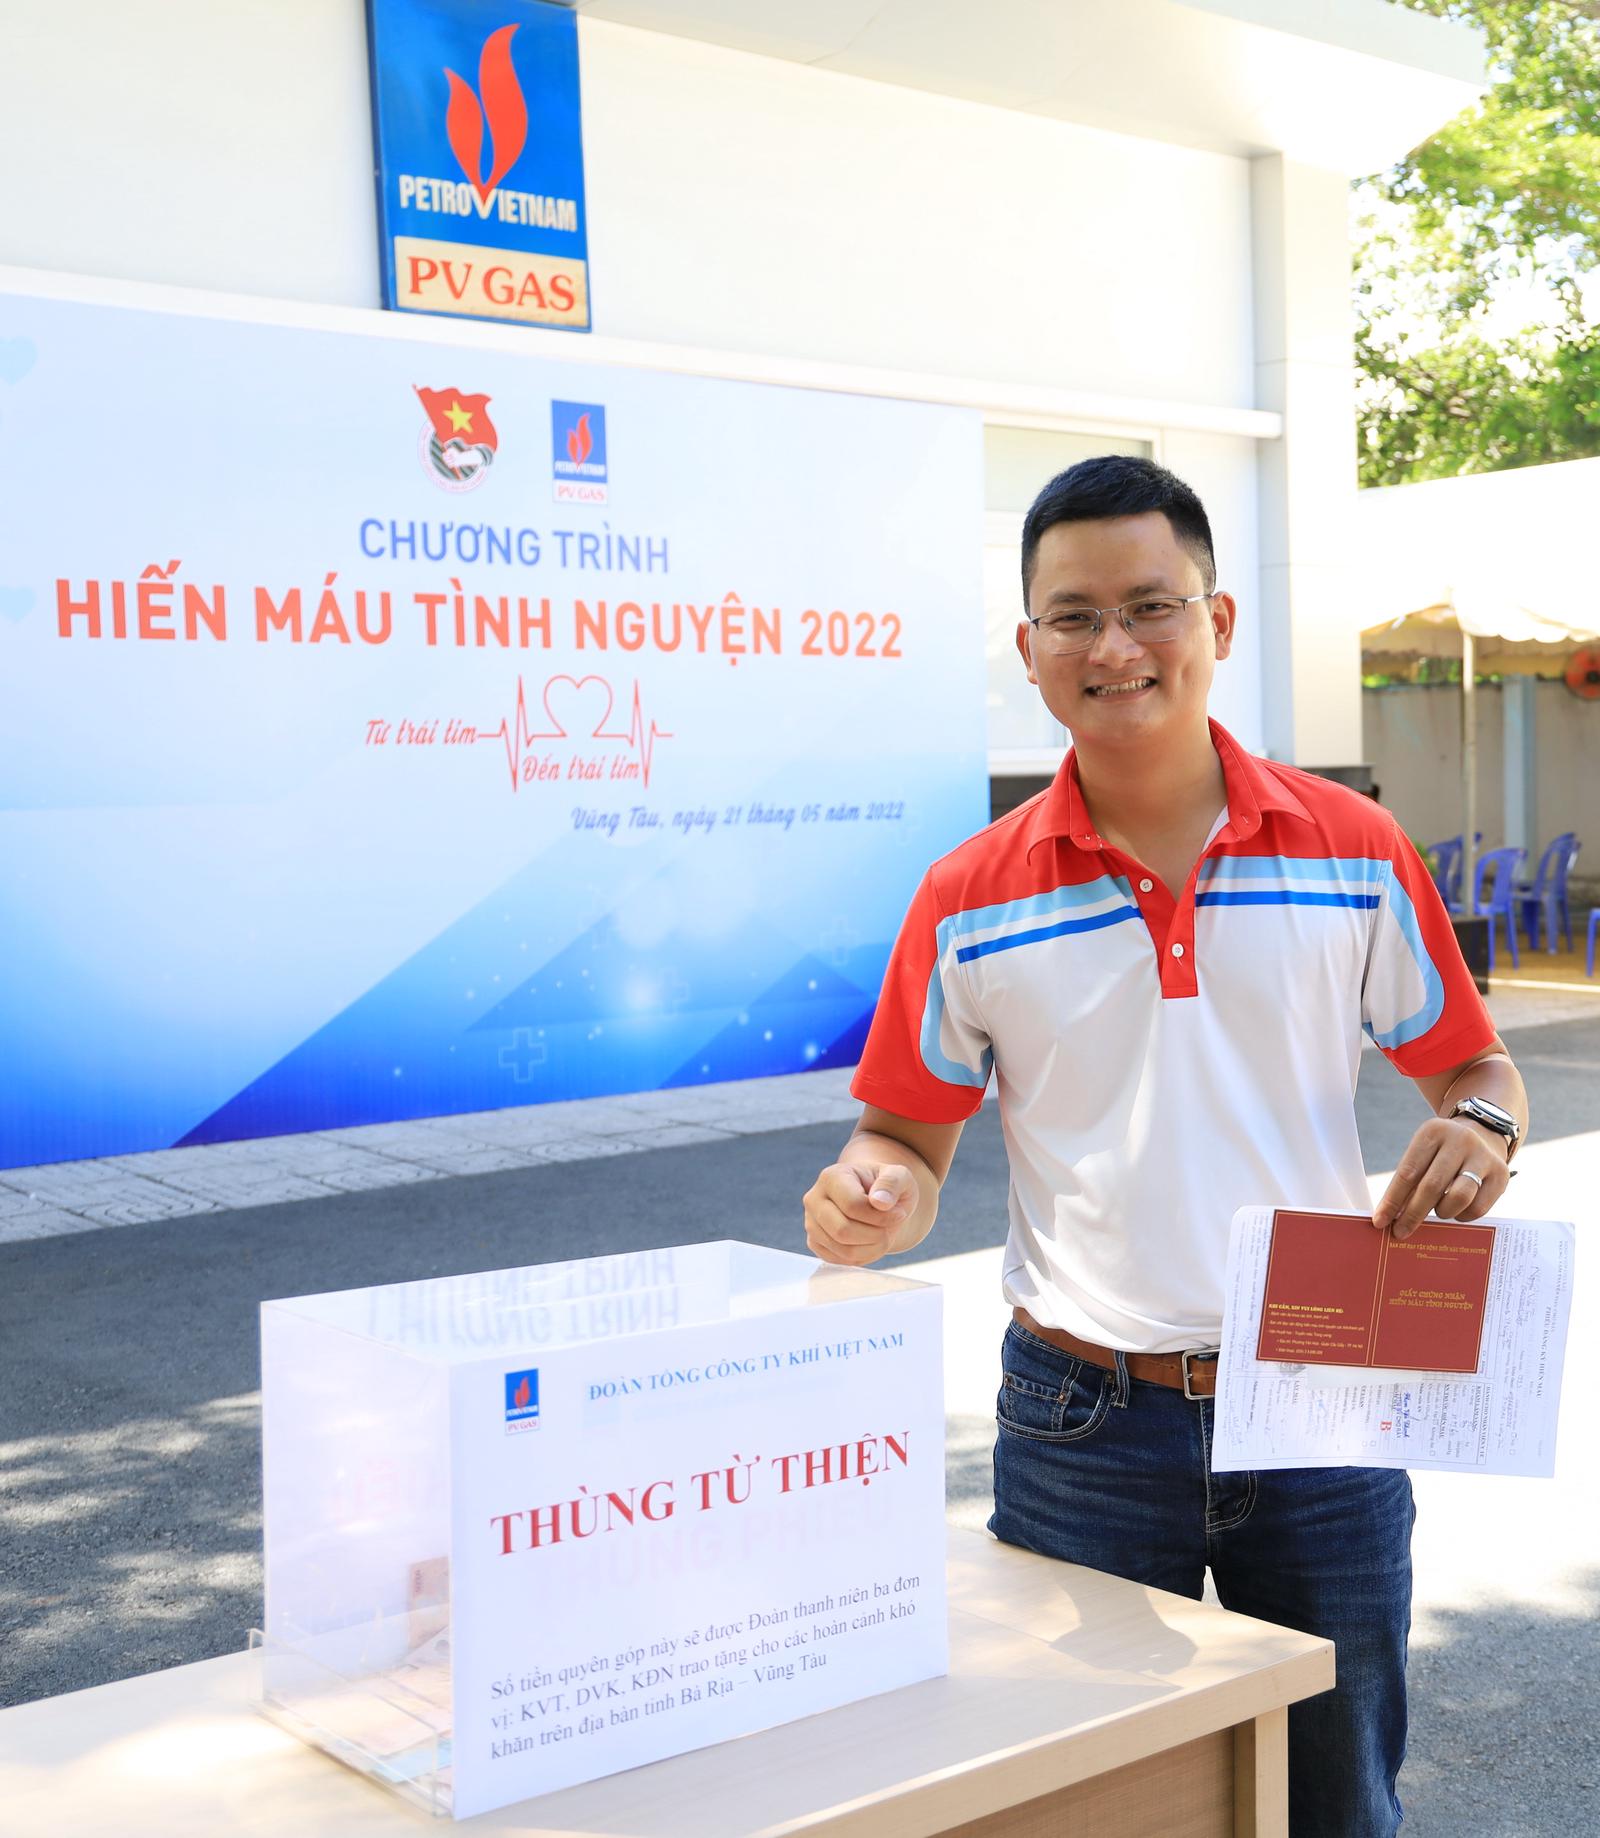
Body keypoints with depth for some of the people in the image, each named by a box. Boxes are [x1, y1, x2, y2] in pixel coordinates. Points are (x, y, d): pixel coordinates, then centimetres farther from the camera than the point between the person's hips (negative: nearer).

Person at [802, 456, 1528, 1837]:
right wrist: (872, 1205, -18)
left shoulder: (1356, 851, -1)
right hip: (1084, 1423, -1)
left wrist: (1482, 1134, -14)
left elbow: (1472, 1069, 8)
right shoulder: (970, 902, -3)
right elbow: (908, 1141, 4)